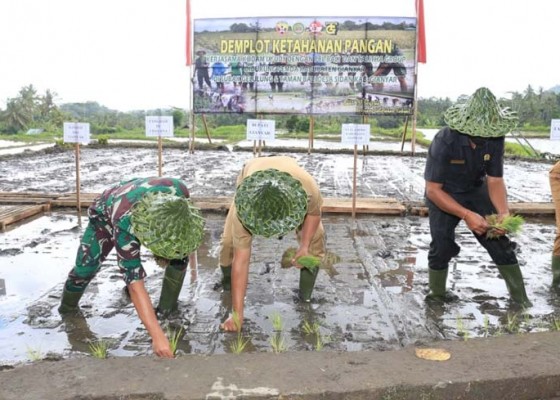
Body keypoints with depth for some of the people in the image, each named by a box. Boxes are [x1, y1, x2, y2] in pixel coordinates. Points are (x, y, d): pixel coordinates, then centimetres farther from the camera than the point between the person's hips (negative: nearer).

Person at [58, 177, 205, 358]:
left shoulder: (178, 190, -39)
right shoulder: (125, 223, -48)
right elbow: (135, 283, -48)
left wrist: (165, 249, -13)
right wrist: (157, 336, -52)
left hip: (147, 213, 3)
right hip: (105, 214, -3)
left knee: (179, 254, -16)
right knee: (85, 266, -13)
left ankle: (167, 308, 1)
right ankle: (67, 308, 18)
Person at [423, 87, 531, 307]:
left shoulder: (494, 139, -20)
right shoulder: (445, 141, -32)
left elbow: (495, 181, -10)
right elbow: (433, 190, -28)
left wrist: (503, 212, -29)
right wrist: (466, 214, -38)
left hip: (476, 190, 4)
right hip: (443, 195, -3)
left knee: (499, 241, -1)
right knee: (442, 246, -11)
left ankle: (520, 298, 12)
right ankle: (436, 296, 13)